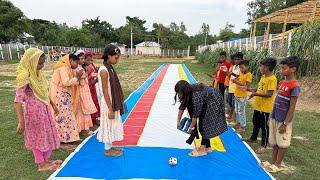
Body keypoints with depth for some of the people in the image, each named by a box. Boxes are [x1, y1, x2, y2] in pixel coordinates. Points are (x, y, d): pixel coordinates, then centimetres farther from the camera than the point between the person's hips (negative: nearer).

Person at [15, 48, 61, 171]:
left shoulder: (38, 73, 2)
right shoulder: (24, 76, -22)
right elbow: (18, 100, -25)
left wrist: (53, 105, 21)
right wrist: (21, 122, -28)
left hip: (44, 108, 8)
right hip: (34, 110, -7)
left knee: (48, 134, 17)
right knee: (38, 136, 8)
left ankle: (47, 160, 35)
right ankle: (41, 164, 28)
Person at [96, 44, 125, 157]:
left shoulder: (110, 68, 8)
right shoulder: (104, 70, -19)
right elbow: (105, 92, -21)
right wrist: (110, 109, -20)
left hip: (113, 103, 9)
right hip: (108, 105, -9)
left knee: (112, 126, 17)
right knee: (108, 125, 5)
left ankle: (110, 147, 32)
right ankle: (108, 149, 21)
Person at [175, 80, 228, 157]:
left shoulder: (196, 96, -36)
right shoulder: (188, 93, -12)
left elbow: (196, 114, -26)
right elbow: (182, 106, -2)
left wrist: (191, 127, -13)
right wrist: (178, 121, -1)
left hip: (215, 102, -8)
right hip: (206, 103, 8)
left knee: (206, 124, -9)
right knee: (202, 124, 6)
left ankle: (203, 149, -1)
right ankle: (207, 147, 17)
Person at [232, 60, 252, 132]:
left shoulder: (249, 75, -16)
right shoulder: (241, 73, 8)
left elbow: (246, 86, -21)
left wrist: (237, 82, -25)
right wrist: (235, 80, -4)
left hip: (242, 96, -8)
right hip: (237, 94, 8)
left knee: (241, 111, 0)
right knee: (237, 110, 18)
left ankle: (243, 126, 13)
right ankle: (238, 123, 33)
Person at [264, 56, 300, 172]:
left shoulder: (294, 86, -17)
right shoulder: (282, 83, 6)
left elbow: (292, 107, -17)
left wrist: (285, 123, -16)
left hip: (283, 121, -7)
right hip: (274, 118, 7)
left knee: (282, 143, 9)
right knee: (274, 142, 17)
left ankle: (278, 164, 24)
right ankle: (273, 162, 31)